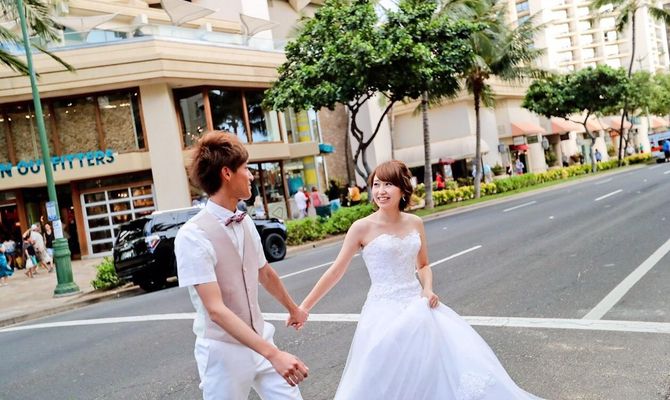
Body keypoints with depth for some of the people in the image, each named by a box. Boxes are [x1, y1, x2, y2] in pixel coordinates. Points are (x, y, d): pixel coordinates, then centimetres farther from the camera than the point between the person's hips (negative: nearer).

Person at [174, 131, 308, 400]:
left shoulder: (246, 224, 2)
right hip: (223, 352, -6)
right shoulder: (192, 236, -19)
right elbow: (216, 310, -25)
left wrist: (293, 309, 32)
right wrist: (273, 354, -31)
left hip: (260, 342, 6)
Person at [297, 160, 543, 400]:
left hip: (417, 306, 5)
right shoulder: (362, 228, -10)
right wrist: (304, 307, -4)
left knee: (455, 359, 6)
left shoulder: (415, 223, 3)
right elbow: (336, 271, -5)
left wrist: (428, 289, -5)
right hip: (385, 311, -4)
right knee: (385, 380, -2)